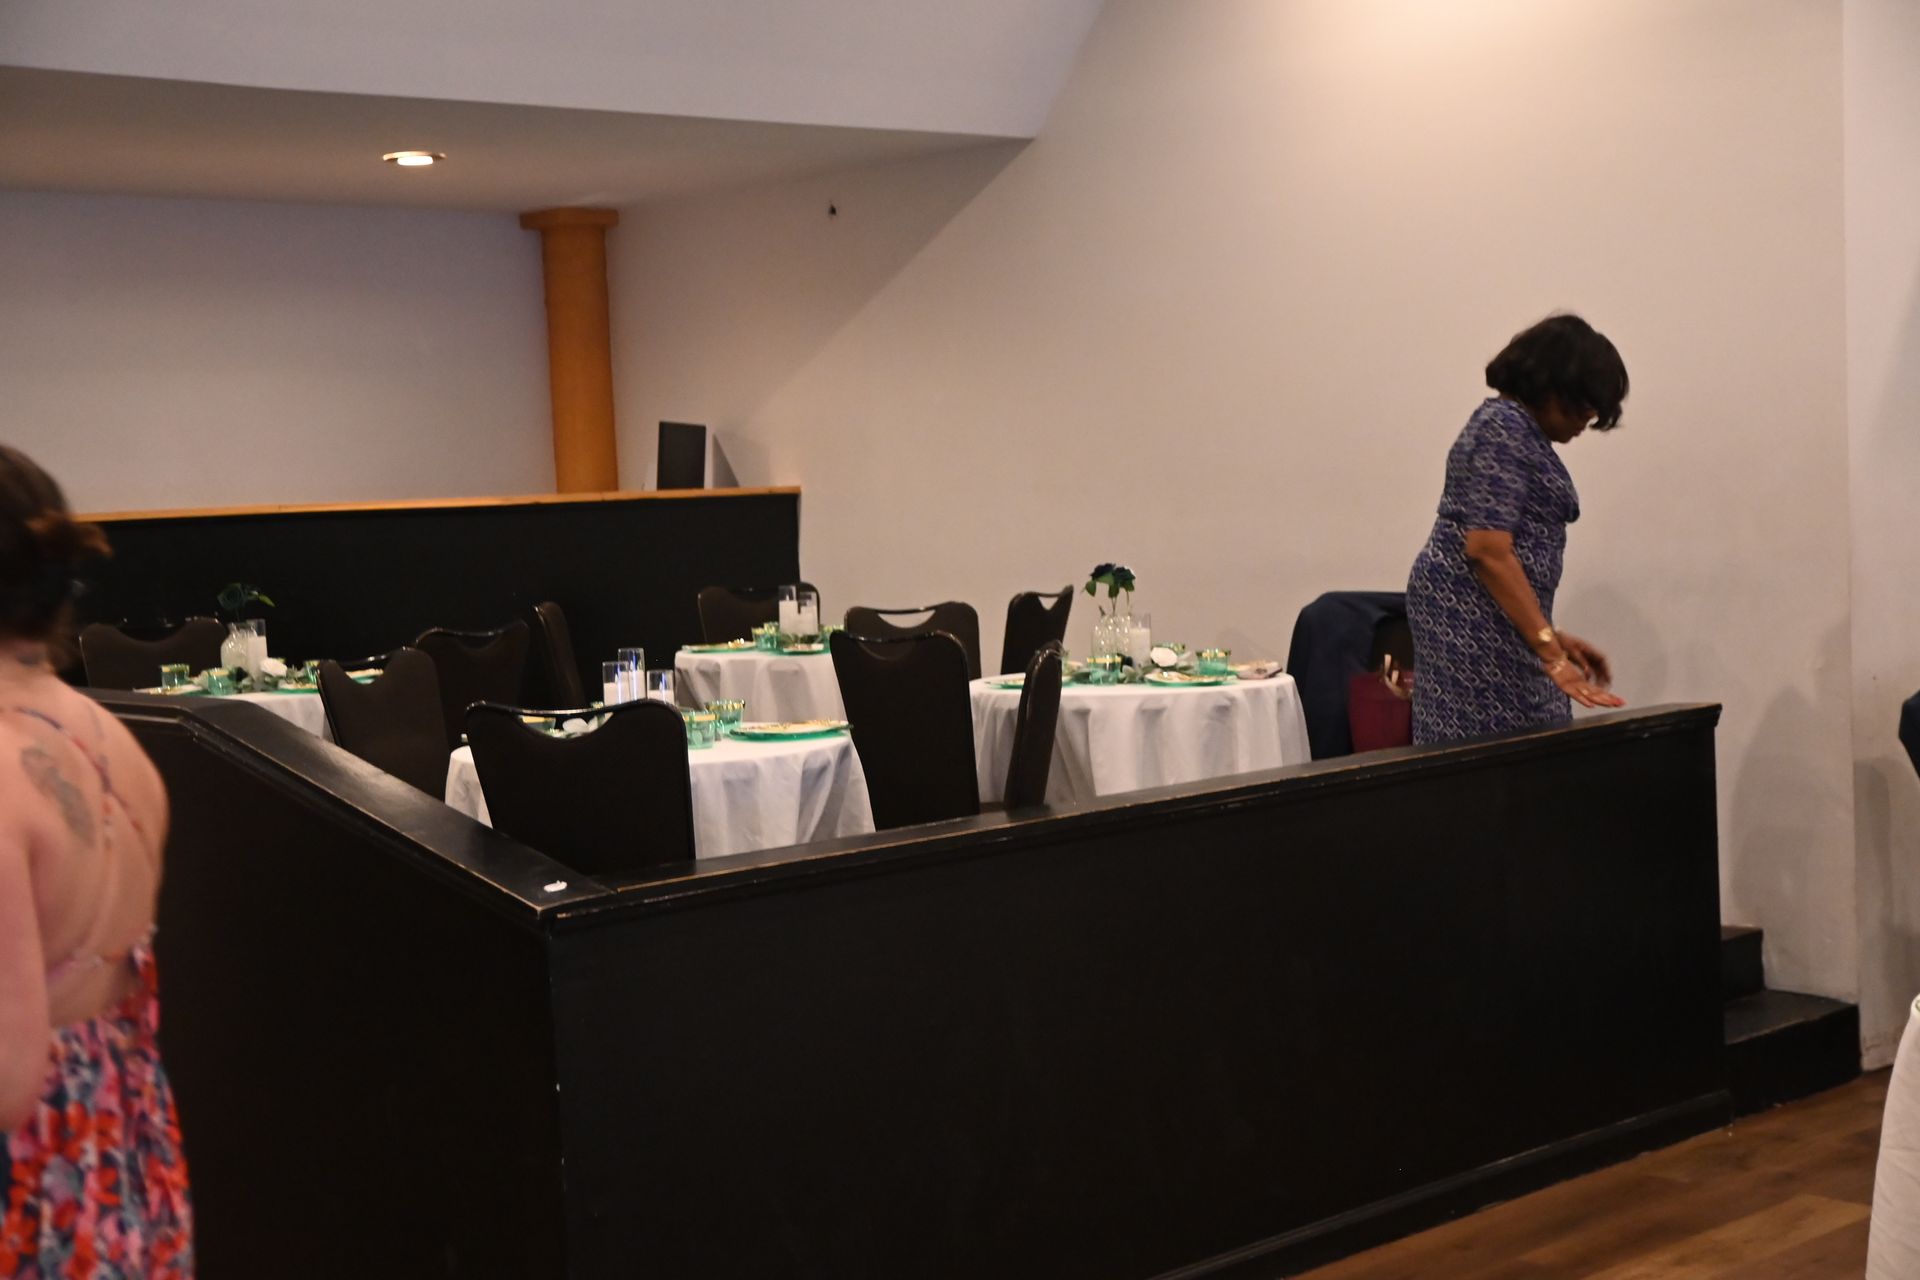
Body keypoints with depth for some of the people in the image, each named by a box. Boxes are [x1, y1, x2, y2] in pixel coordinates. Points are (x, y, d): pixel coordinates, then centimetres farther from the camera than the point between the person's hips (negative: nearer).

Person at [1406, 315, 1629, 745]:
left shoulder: (1519, 430, 20)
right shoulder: (1505, 427, -11)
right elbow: (1487, 549, -21)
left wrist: (1555, 638, 19)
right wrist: (1551, 652, -21)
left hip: (1488, 621, 10)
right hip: (1472, 618, -10)